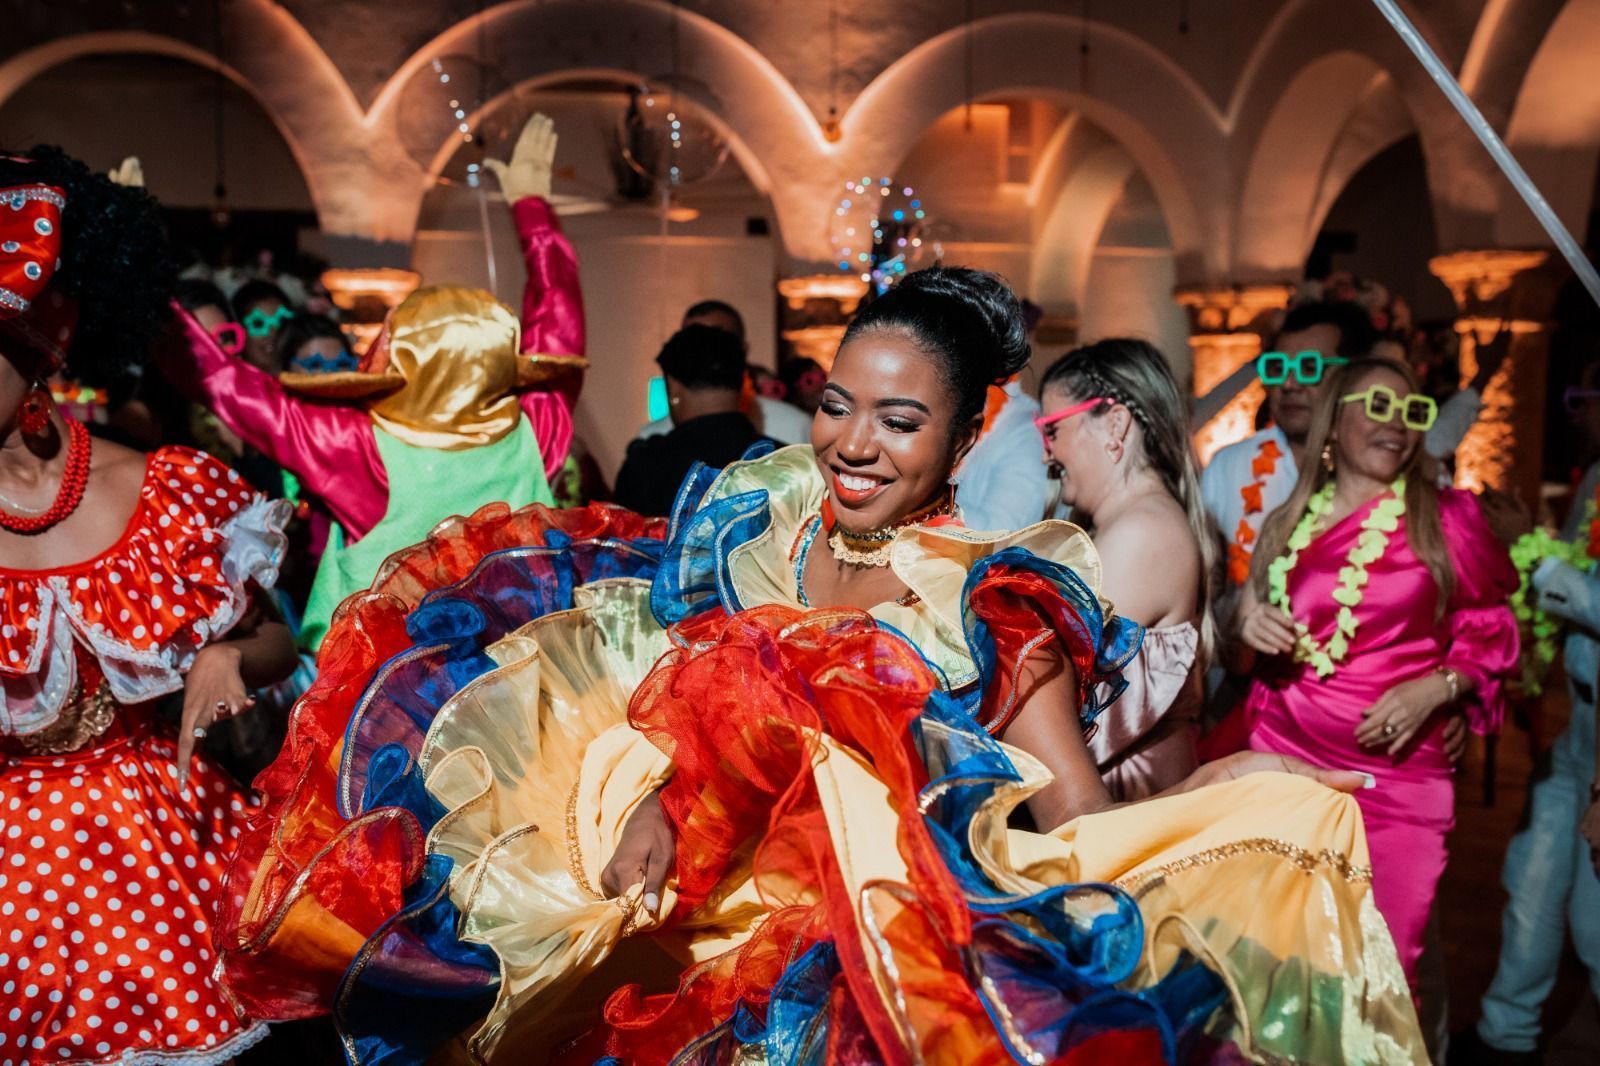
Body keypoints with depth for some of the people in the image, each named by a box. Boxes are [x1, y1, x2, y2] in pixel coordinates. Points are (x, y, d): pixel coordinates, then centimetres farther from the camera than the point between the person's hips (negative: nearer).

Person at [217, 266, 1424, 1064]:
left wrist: (1222, 796, -30)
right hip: (700, 926, 3)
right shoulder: (753, 520, 1)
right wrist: (648, 799, -14)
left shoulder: (994, 595, -10)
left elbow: (1078, 835, -14)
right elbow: (647, 687, 2)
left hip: (881, 949, -2)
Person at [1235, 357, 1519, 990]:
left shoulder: (1445, 516, 4)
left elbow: (1492, 635, 7)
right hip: (1283, 761, 2)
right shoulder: (1288, 527, 11)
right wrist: (1250, 629, -1)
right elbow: (1247, 655, 21)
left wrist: (1437, 688, -10)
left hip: (1396, 771, -2)